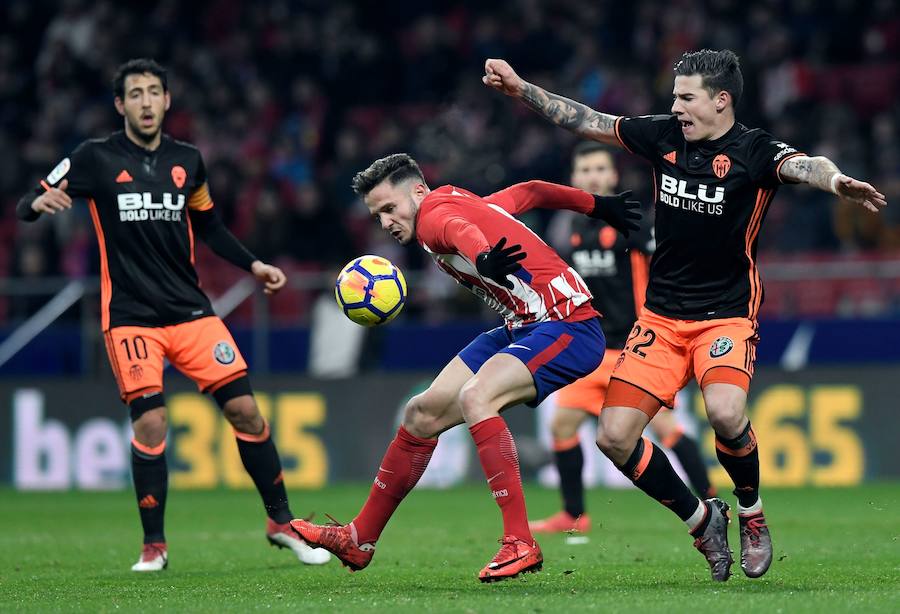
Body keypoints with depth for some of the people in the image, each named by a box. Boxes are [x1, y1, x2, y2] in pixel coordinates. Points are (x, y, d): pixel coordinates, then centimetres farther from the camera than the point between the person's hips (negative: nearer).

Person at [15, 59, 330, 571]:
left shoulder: (187, 160, 8)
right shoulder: (96, 158, -3)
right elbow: (28, 206, -3)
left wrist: (253, 265, 10)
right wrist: (40, 203, -26)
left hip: (191, 309, 3)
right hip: (131, 314, -3)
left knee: (245, 410, -3)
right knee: (150, 422, -15)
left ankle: (282, 522, 13)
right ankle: (154, 546, 1)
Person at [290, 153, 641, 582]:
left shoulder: (434, 214, -13)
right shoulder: (465, 204, 16)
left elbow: (463, 232, -38)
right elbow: (531, 192, 28)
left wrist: (482, 259, -61)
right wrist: (597, 206, 39)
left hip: (568, 326, -10)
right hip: (522, 330, 10)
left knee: (475, 397, -33)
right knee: (423, 413, 7)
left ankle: (520, 544, -33)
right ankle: (359, 541, 18)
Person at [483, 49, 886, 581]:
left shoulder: (753, 150, -12)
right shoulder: (663, 135, 3)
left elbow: (800, 165, -33)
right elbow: (588, 121, 13)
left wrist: (835, 180, -55)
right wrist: (520, 88, 11)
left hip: (727, 314, -5)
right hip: (662, 317, 5)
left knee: (725, 412, -32)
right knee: (614, 436, -7)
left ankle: (752, 515, -1)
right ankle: (702, 521, 15)